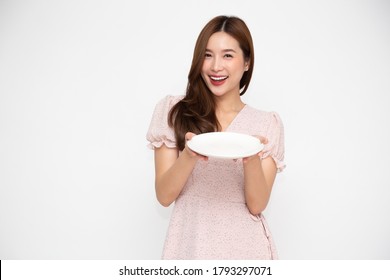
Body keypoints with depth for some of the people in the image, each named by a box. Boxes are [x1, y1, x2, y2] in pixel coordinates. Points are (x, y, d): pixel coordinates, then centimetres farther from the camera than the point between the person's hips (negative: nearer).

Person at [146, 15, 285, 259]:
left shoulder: (268, 124, -3)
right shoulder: (172, 111, -4)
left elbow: (257, 205, -8)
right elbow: (164, 196, -7)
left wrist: (252, 158, -24)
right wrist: (189, 156, -24)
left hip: (244, 247, 1)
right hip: (190, 244, 0)